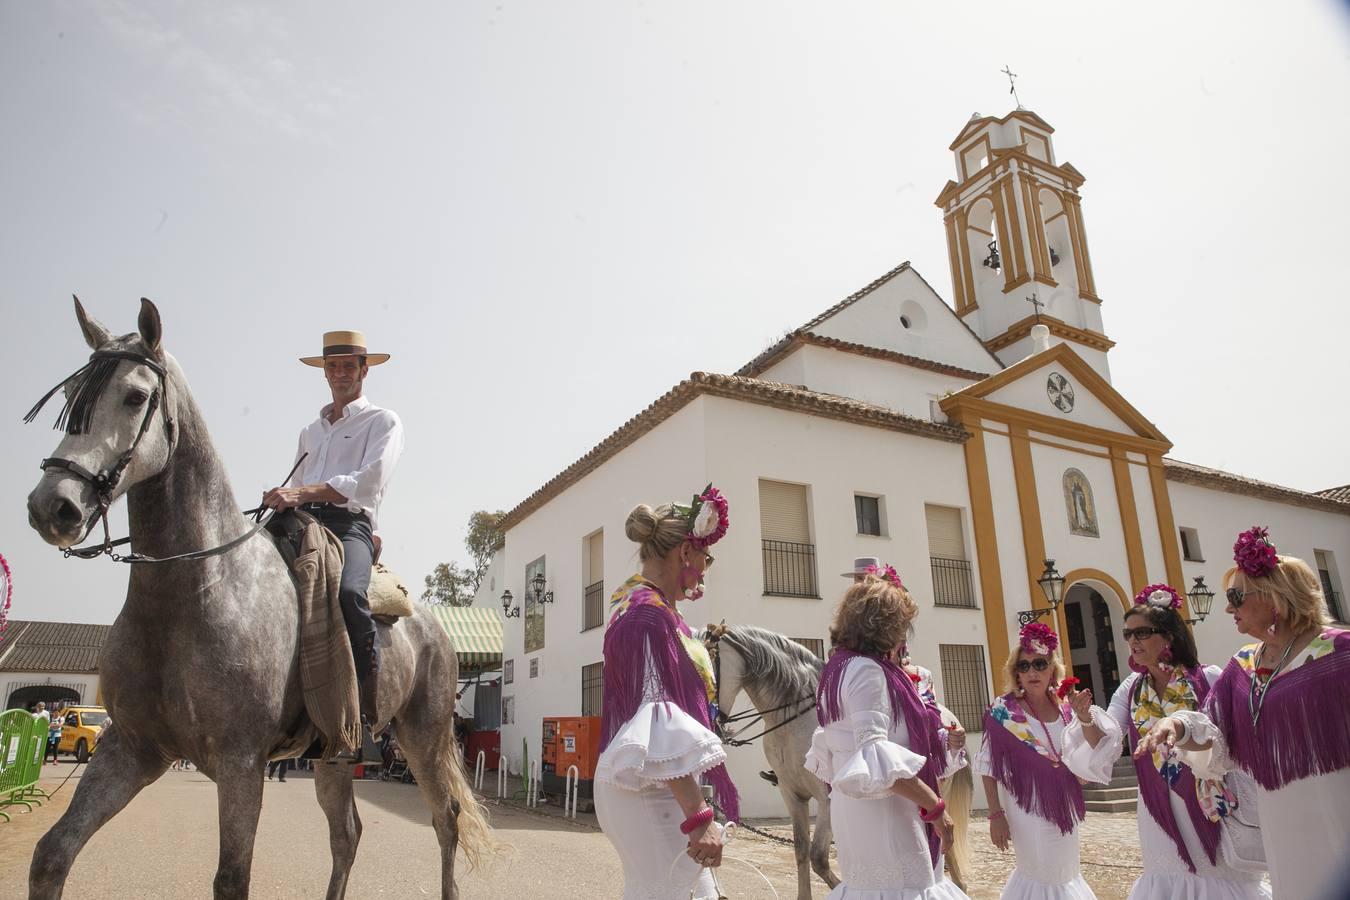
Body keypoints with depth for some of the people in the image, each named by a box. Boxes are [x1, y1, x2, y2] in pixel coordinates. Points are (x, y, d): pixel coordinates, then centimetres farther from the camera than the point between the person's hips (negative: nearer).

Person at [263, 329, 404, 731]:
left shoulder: (383, 421, 11)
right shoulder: (311, 431, 31)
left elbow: (370, 479, -7)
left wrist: (302, 493, -18)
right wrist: (280, 499, 5)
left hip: (349, 523, -6)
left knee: (347, 591, -36)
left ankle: (370, 705, -24)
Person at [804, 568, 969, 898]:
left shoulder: (839, 669, 14)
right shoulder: (867, 670, -15)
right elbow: (873, 755, -23)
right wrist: (935, 806, -20)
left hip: (852, 808, 10)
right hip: (883, 811, -10)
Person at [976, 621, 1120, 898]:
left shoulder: (1066, 709, 1)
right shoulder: (1004, 710, -11)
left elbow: (1090, 762, -4)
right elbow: (988, 767, -10)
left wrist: (1084, 716, -17)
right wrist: (995, 814, -15)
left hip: (1064, 807, 5)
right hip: (1027, 808, -5)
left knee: (1064, 874, 18)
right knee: (1041, 878, 2)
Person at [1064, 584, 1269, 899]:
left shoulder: (1209, 679, -9)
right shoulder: (1131, 690, 2)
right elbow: (1104, 745, -7)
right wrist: (1087, 720, -28)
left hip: (1212, 804, -4)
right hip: (1159, 810, 4)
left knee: (1222, 875, 7)